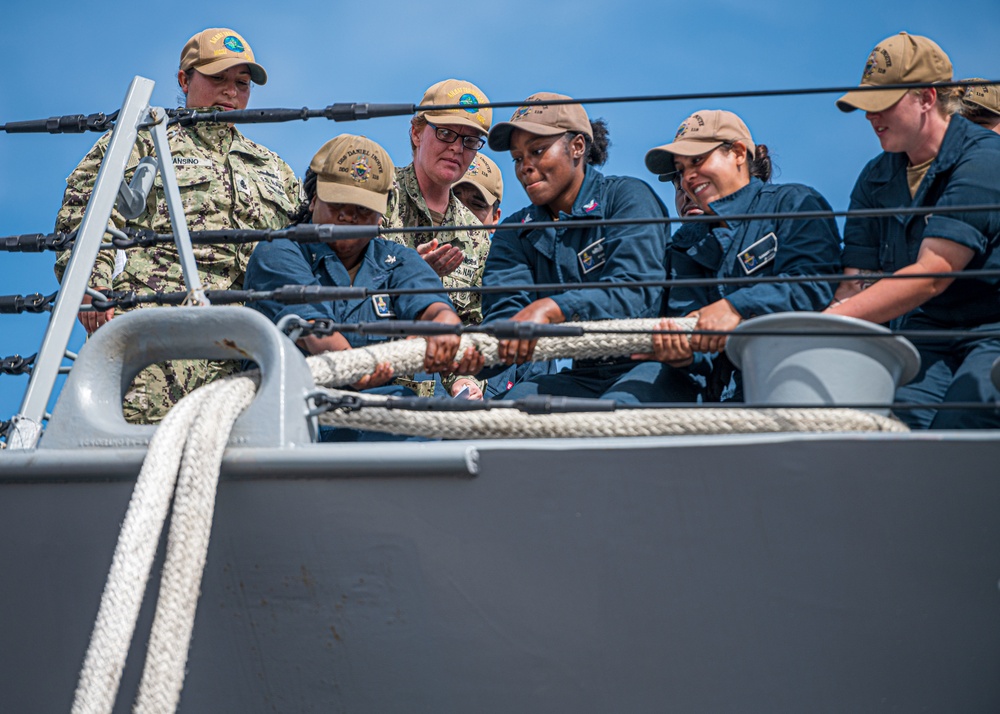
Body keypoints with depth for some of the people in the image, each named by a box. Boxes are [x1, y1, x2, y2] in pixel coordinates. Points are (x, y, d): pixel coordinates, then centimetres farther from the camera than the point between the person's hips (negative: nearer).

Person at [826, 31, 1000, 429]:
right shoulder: (875, 179, 10)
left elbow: (930, 276, -22)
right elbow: (855, 284, 5)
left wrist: (830, 320, -28)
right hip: (925, 331, 5)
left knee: (956, 428, -29)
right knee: (901, 419, -23)